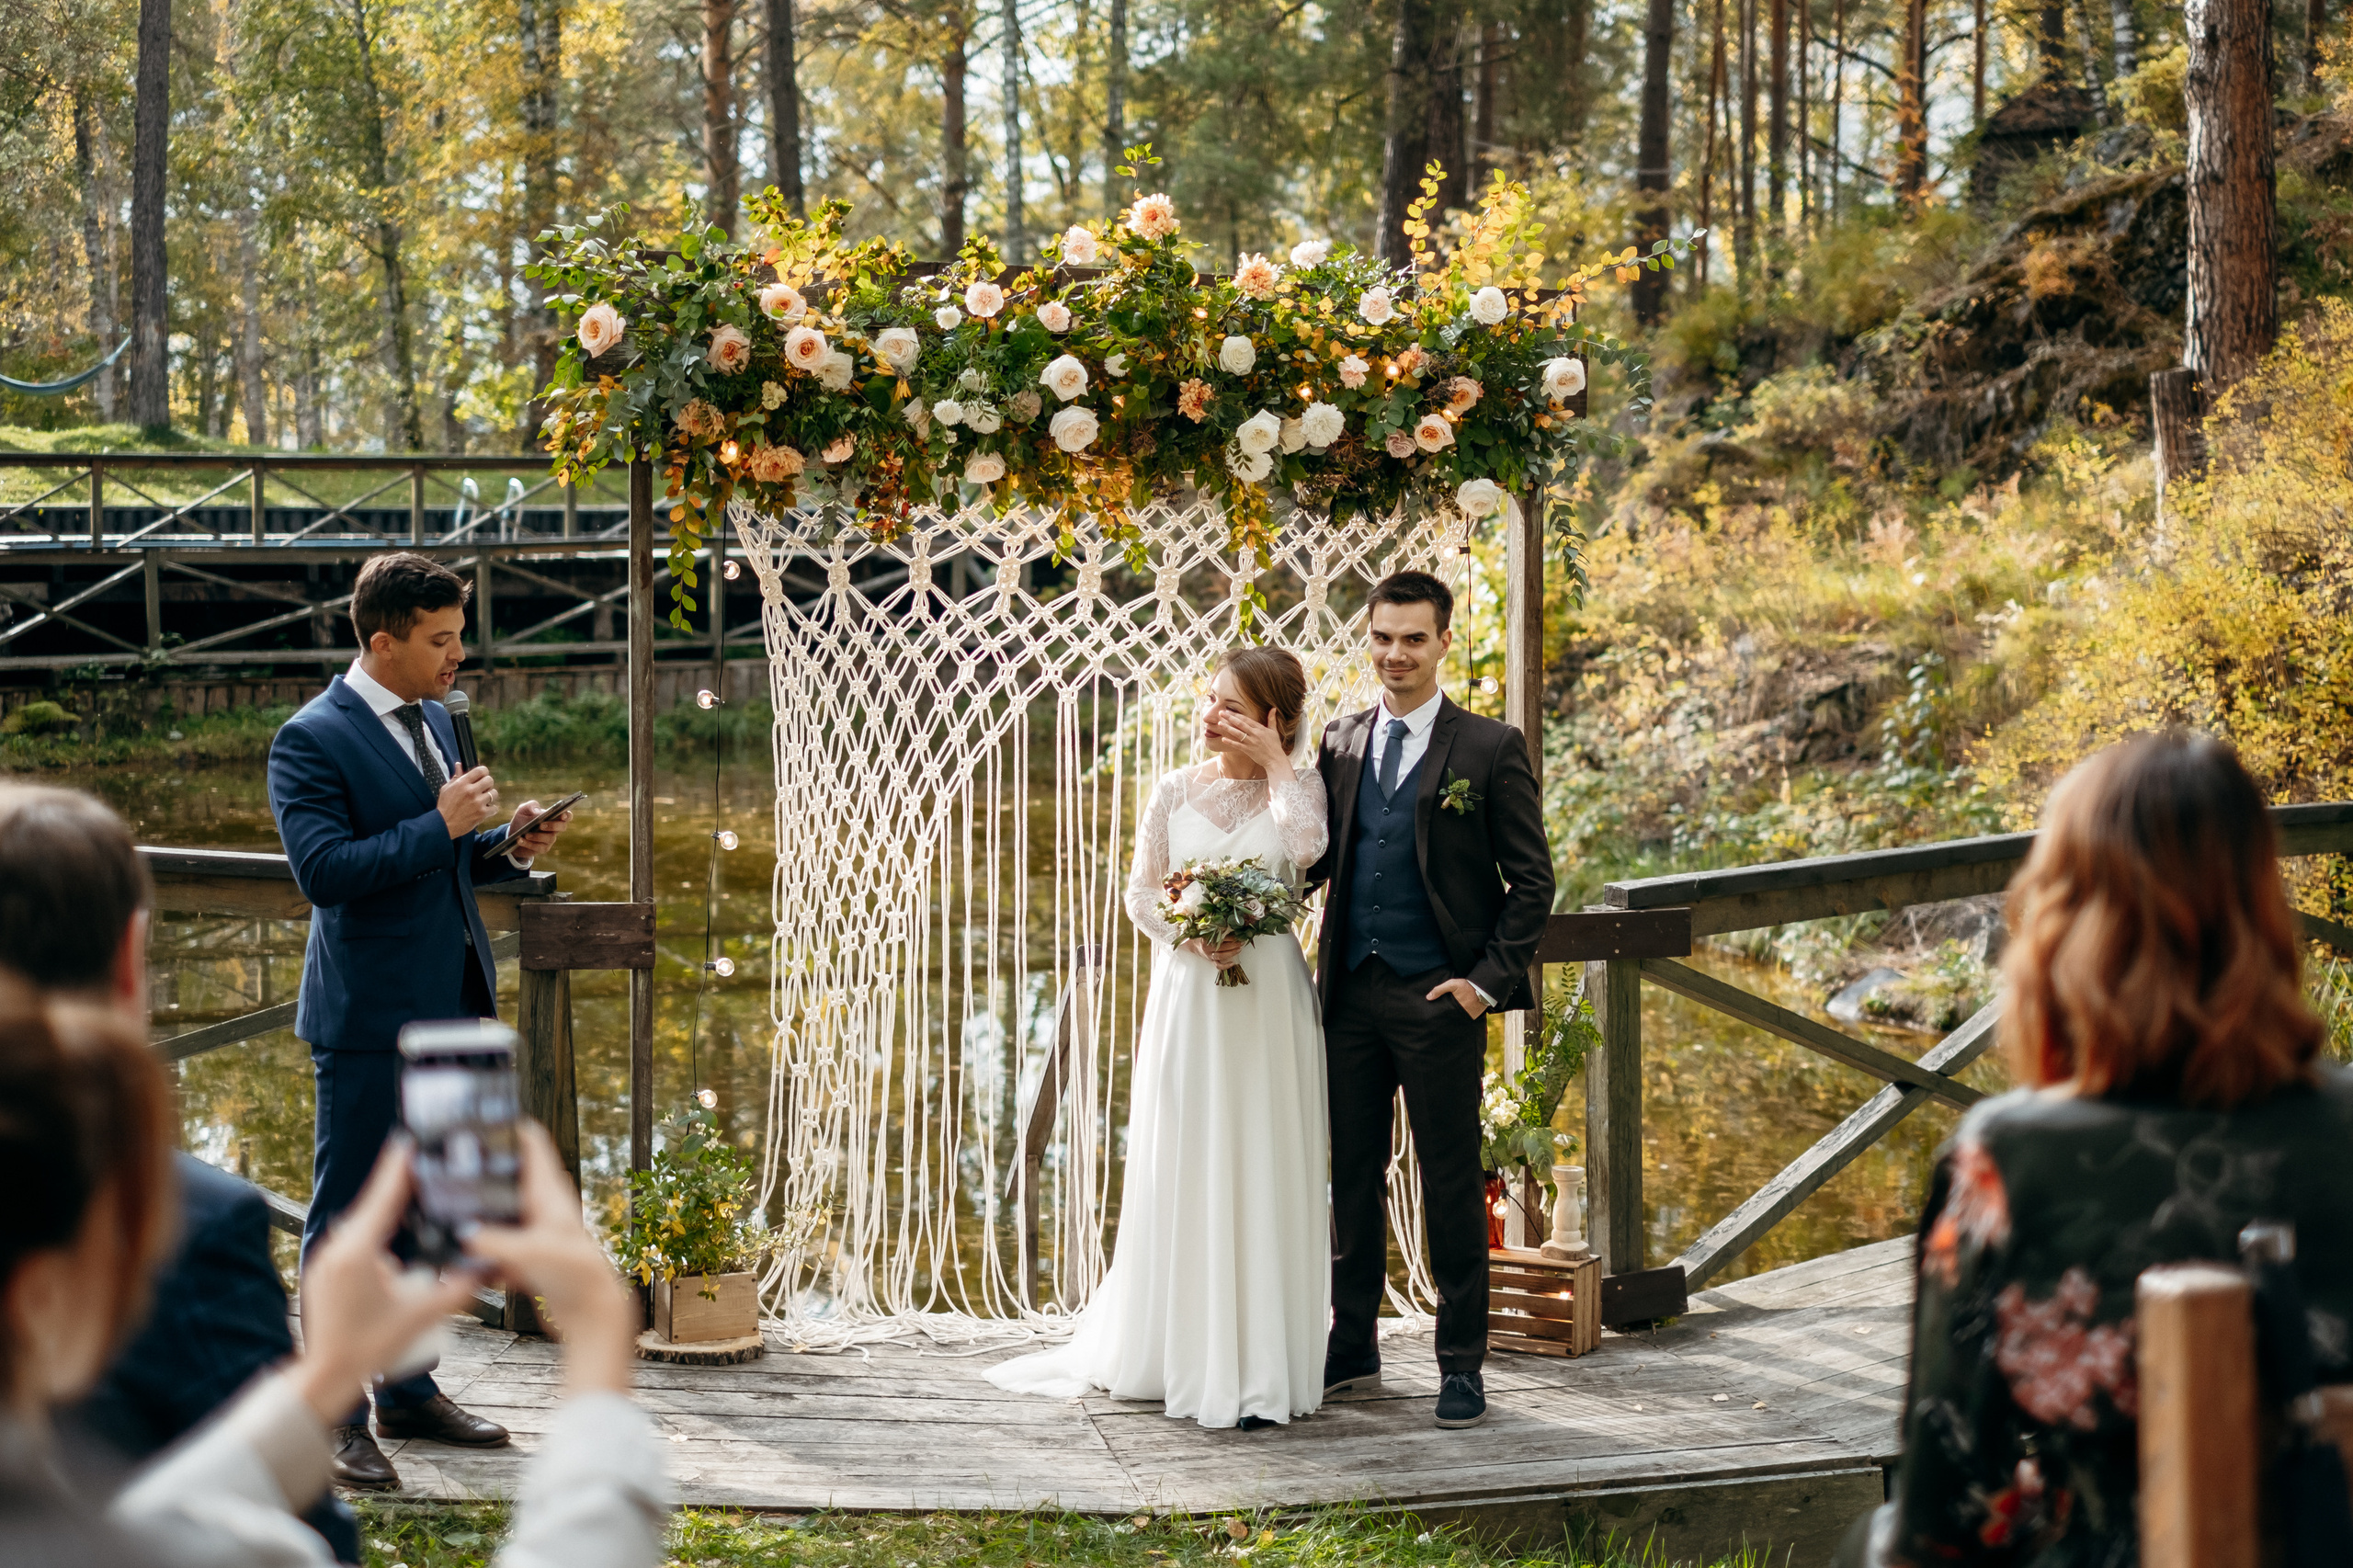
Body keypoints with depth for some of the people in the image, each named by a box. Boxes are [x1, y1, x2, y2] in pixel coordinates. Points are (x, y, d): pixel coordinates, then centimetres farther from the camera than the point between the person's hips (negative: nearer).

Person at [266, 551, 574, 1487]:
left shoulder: (433, 721, 13)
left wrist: (510, 850, 2)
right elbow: (322, 869, -23)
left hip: (451, 1011, 8)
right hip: (371, 1021, -8)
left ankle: (411, 1392, 28)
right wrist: (441, 825, -23)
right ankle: (336, 1418, 6)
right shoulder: (312, 739, -13)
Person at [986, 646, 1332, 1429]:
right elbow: (1141, 893, 7)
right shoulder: (1176, 791, 6)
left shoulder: (1296, 790, 0)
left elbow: (1307, 848, -22)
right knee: (1180, 1176, 4)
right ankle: (1174, 1354, 16)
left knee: (1260, 1178, -1)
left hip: (1266, 998, -2)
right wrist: (1191, 937, -11)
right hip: (1186, 992, 2)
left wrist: (1275, 763, -11)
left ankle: (1256, 1373, 5)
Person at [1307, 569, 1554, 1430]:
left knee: (1452, 1182, 2)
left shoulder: (1489, 749, -2)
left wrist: (1488, 980, -9)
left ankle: (1462, 1364, 11)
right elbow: (1316, 858, 13)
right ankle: (1352, 1346, 22)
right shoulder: (1339, 743, 10)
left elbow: (1532, 881, -1)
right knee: (1351, 1174, 10)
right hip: (1350, 993, 4)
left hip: (1438, 998, -4)